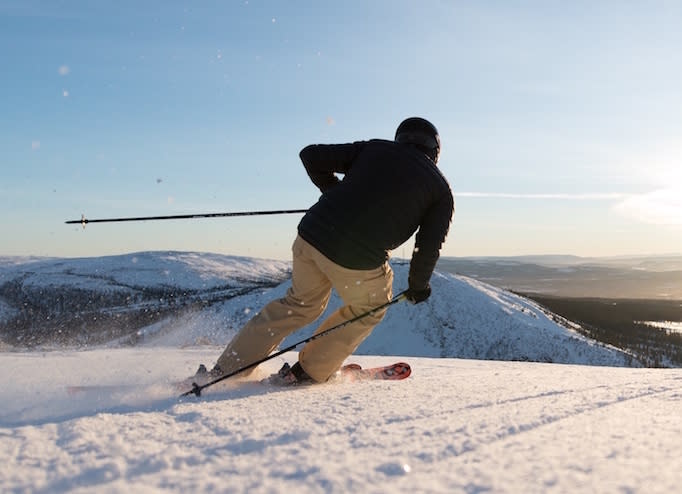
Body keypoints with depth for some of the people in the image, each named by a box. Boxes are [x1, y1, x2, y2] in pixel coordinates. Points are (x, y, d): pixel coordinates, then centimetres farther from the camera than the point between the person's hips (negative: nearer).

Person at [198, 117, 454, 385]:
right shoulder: (441, 188, 10)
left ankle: (226, 368, 29)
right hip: (359, 262, -4)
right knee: (371, 308, 28)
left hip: (311, 235, 4)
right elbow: (430, 245, 3)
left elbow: (311, 155, 11)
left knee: (300, 303, 27)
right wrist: (418, 285, 19)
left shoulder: (374, 148, 16)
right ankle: (309, 371, 26)